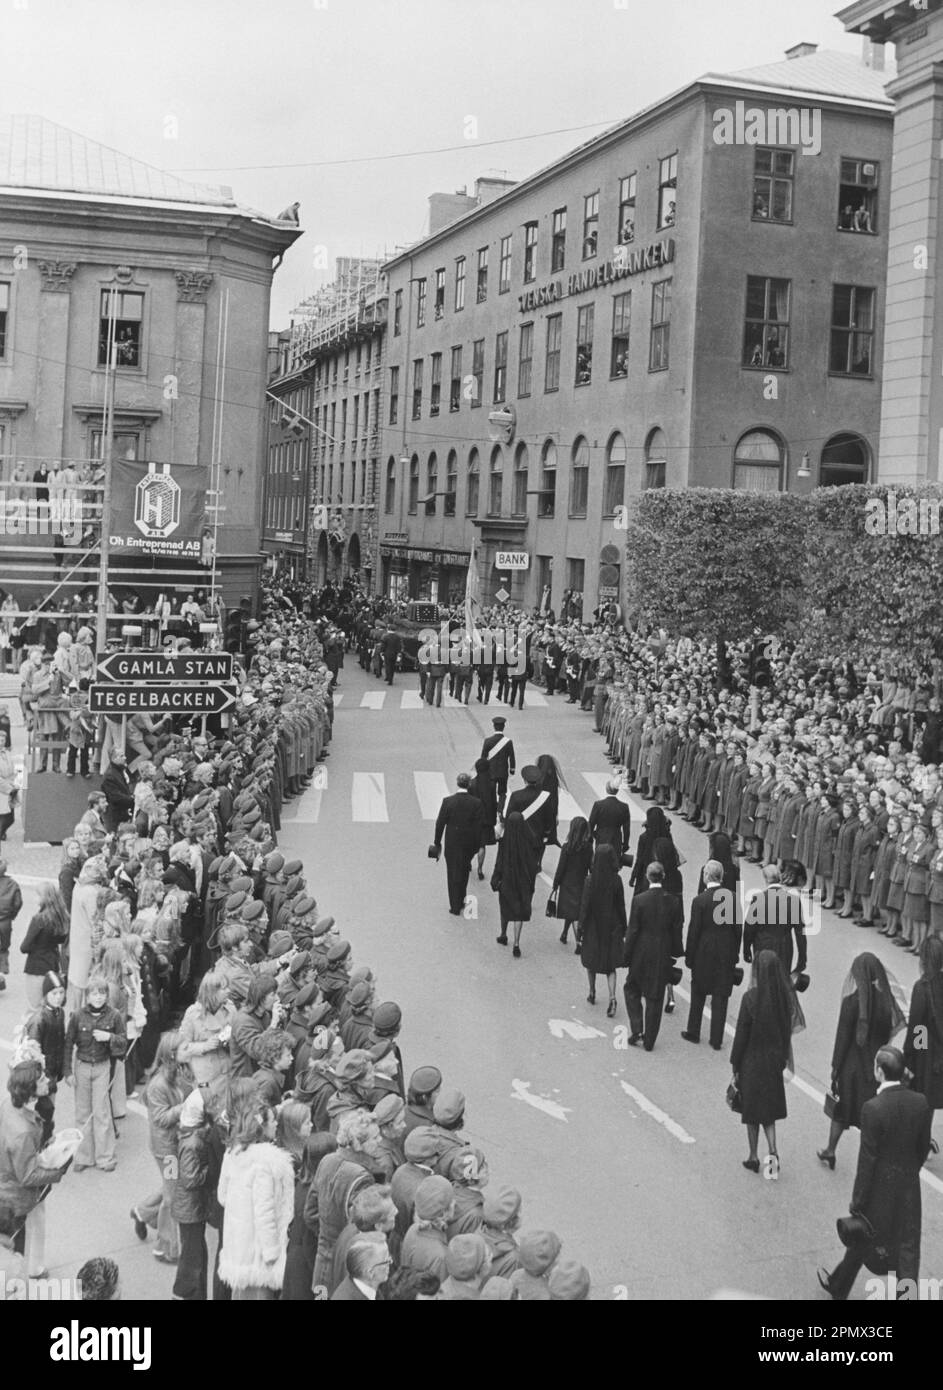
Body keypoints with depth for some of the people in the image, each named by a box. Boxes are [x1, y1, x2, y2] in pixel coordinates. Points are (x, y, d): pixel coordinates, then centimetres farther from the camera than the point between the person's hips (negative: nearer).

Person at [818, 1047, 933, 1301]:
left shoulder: (873, 1108, -25)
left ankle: (838, 1288, 40)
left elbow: (867, 1158, -19)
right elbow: (923, 1147, 3)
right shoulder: (920, 1102, -9)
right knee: (907, 1247, 11)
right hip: (909, 1186, 3)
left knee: (862, 1239, 18)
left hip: (880, 1187, -3)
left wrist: (857, 1201, -10)